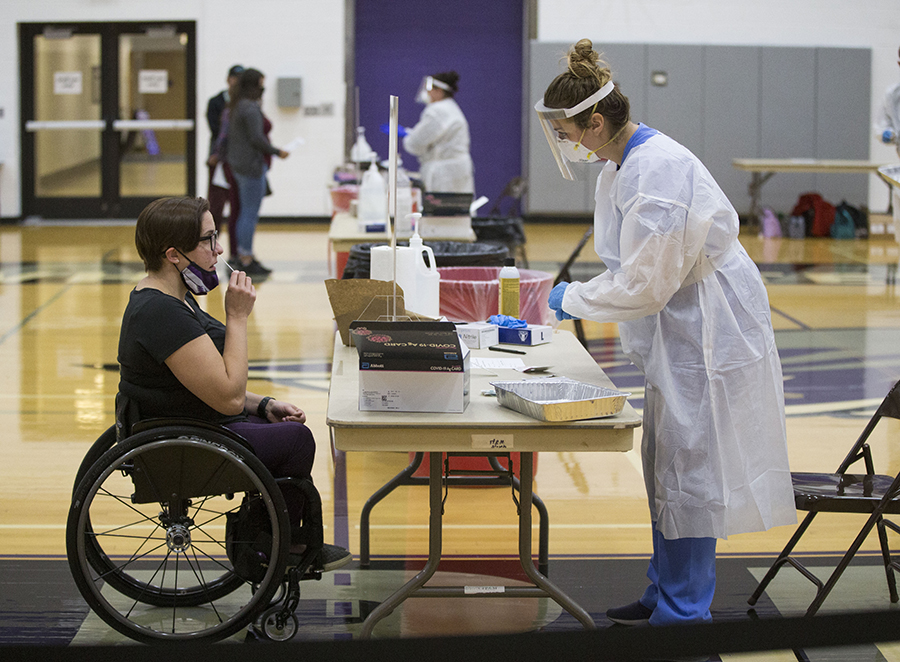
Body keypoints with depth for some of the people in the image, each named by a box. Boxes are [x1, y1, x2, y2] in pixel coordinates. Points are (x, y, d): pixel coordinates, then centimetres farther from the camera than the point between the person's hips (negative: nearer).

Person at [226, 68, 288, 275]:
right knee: (250, 213, -5)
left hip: (237, 163, 10)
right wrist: (277, 152, -10)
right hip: (251, 164, -10)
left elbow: (226, 135, 17)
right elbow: (256, 139, -21)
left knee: (247, 212, 16)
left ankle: (243, 255, 21)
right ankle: (246, 261, -2)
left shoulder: (234, 106, 13)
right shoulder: (251, 108, -17)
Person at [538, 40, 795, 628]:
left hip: (708, 331, -10)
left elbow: (646, 283, -23)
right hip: (679, 330, 10)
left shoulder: (659, 170, -25)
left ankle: (682, 609, 7)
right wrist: (571, 301, 9)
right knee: (665, 468, 15)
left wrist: (572, 299, -11)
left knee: (688, 468, -2)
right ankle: (668, 593, 26)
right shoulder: (620, 168, 6)